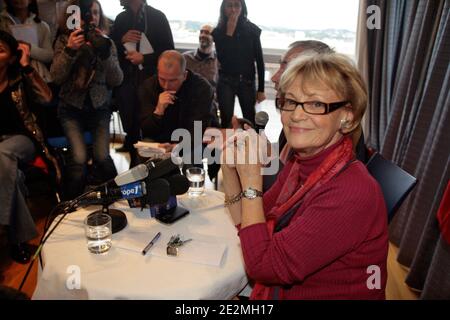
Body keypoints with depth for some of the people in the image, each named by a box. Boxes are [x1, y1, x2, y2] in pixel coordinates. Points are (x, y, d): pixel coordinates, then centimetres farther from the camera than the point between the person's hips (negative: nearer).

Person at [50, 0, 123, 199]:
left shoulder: (106, 42, 4)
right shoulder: (64, 40, 1)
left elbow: (116, 80, -6)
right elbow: (56, 77, -9)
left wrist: (105, 51, -19)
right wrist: (69, 50, -22)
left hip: (100, 107, 1)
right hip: (72, 108, -1)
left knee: (102, 157, -17)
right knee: (79, 159, -18)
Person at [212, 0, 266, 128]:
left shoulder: (252, 30, 0)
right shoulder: (218, 31, 0)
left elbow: (259, 60, 2)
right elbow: (221, 59, -11)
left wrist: (261, 89, 0)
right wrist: (229, 32, -14)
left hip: (247, 82, 0)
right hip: (226, 82, 0)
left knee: (250, 121, 0)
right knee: (226, 121, 0)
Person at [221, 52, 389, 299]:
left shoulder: (351, 194, -27)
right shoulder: (298, 163, -5)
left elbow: (260, 265, -24)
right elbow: (246, 222, 2)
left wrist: (251, 181, -21)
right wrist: (230, 170, -11)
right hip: (277, 288, 6)